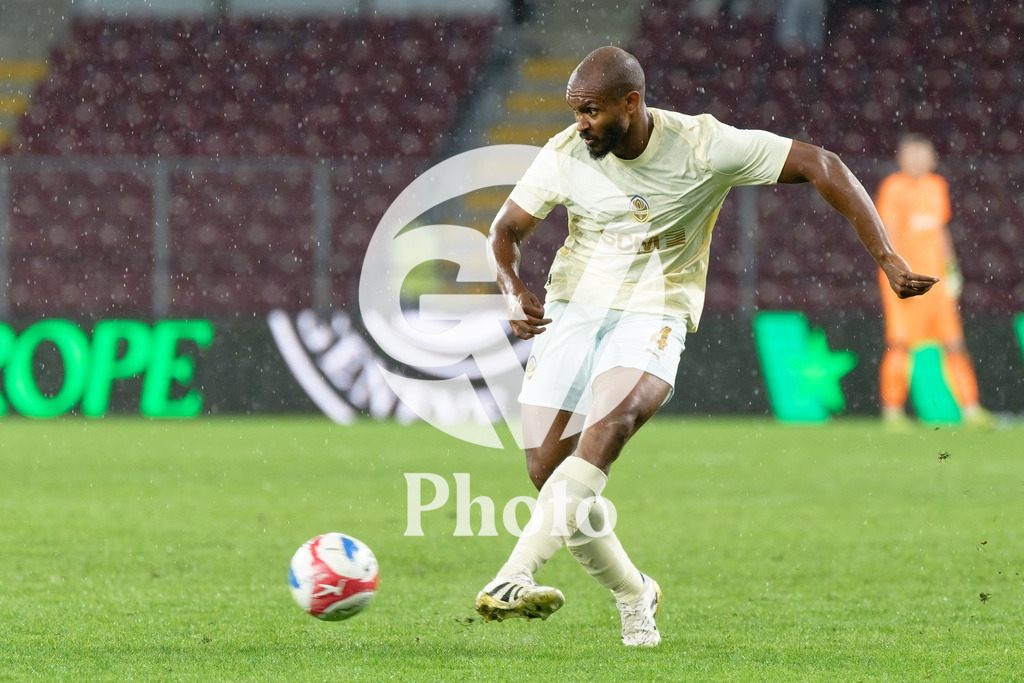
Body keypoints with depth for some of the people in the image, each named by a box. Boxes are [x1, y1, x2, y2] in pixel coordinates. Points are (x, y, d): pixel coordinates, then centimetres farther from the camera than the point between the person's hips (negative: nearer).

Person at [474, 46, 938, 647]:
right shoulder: (565, 155, -4)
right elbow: (506, 229, 9)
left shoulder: (703, 146, -13)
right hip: (572, 307, 4)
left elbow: (821, 167, -11)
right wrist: (514, 292, -13)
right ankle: (633, 595, 19)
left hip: (653, 313, -3)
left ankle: (518, 575, -43)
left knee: (612, 418, -33)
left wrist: (888, 259, -18)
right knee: (548, 472, -6)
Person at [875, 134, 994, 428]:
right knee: (899, 343, -6)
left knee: (953, 341, 3)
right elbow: (888, 233, -10)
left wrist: (950, 268, 18)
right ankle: (892, 411, 1)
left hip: (935, 273, 6)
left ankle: (970, 408, 4)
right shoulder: (893, 187, -5)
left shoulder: (937, 186, 15)